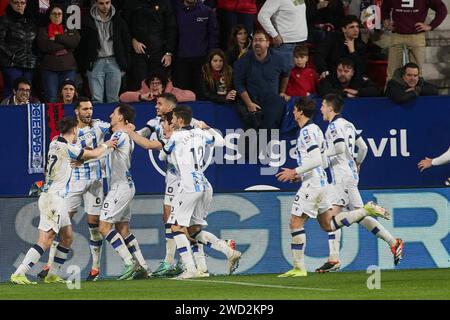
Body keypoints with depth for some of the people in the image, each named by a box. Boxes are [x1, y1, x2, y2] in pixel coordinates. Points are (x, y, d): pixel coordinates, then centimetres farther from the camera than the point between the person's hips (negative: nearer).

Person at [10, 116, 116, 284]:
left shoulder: (55, 143, 10)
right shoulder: (65, 147, -15)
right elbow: (93, 154, -5)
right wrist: (106, 145, 14)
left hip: (57, 199, 10)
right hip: (53, 199, -10)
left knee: (67, 237, 15)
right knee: (45, 241, -13)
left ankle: (53, 274, 17)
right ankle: (18, 274, -18)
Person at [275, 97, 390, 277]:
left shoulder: (307, 131, -13)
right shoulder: (315, 129, 17)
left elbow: (316, 160, -23)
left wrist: (295, 172, -19)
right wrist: (300, 175, 21)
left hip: (312, 183, -10)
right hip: (320, 182, 10)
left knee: (296, 222, -6)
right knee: (328, 225, 13)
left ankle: (299, 268, -6)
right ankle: (366, 211, 7)